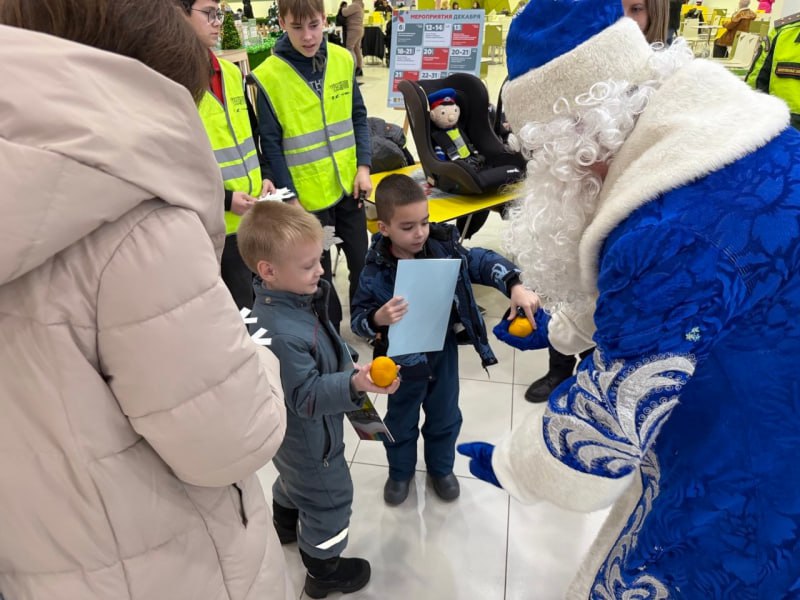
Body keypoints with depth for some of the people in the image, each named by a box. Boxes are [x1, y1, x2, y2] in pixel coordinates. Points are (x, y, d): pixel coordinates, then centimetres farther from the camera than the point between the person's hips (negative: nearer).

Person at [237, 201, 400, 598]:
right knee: (329, 500, 15)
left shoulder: (287, 296, -10)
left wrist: (346, 368, 12)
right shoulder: (282, 334, -41)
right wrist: (355, 384, -45)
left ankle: (285, 525, 65)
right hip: (309, 436, -9)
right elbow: (307, 396, -33)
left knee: (294, 479, 35)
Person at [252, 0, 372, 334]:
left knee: (361, 259, 16)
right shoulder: (267, 76, -13)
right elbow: (271, 143, -9)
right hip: (307, 195, -3)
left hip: (348, 184, 4)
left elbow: (358, 117, 7)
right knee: (319, 270, 11)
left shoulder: (343, 60, -2)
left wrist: (364, 166, -3)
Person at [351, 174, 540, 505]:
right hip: (404, 362, -2)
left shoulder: (444, 248, -17)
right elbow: (358, 319, -16)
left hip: (443, 354, 3)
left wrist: (515, 286, -25)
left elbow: (483, 262, -10)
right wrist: (378, 319, -38)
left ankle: (441, 468, 51)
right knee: (401, 422, 21)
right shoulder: (375, 273, -22)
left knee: (445, 417, 23)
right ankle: (400, 472, 49)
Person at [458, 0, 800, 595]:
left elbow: (605, 418, -25)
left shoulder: (671, 236, -38)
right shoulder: (711, 124, -6)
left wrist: (506, 464, -6)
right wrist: (559, 326, 22)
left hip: (747, 488, -8)